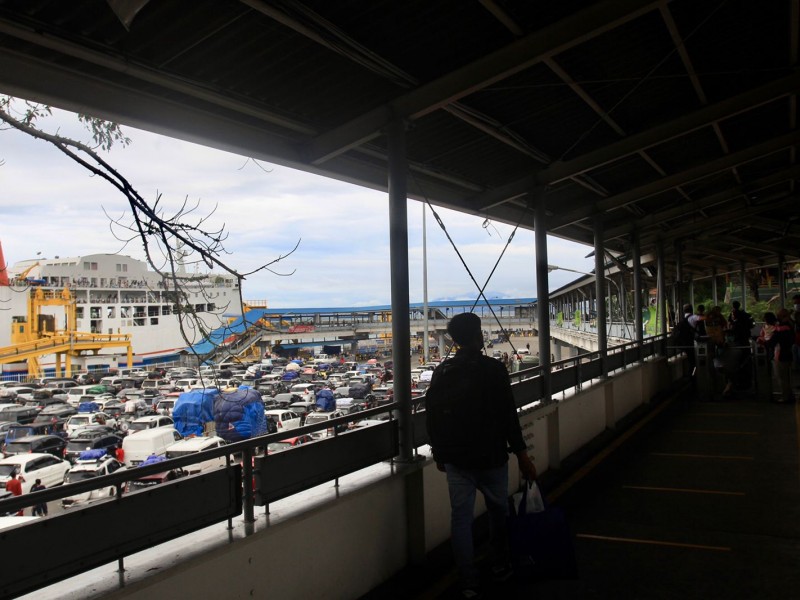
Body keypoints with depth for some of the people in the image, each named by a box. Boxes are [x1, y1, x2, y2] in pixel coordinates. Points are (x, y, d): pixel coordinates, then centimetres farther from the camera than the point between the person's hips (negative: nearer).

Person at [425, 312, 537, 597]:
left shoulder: (441, 372, 2)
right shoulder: (493, 369, -11)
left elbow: (432, 416, 7)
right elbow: (508, 415, -13)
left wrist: (439, 453, 17)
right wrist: (521, 453, -6)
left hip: (456, 459, 3)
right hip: (491, 457, -3)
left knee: (460, 517, 7)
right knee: (498, 511, 17)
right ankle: (500, 566, 32)